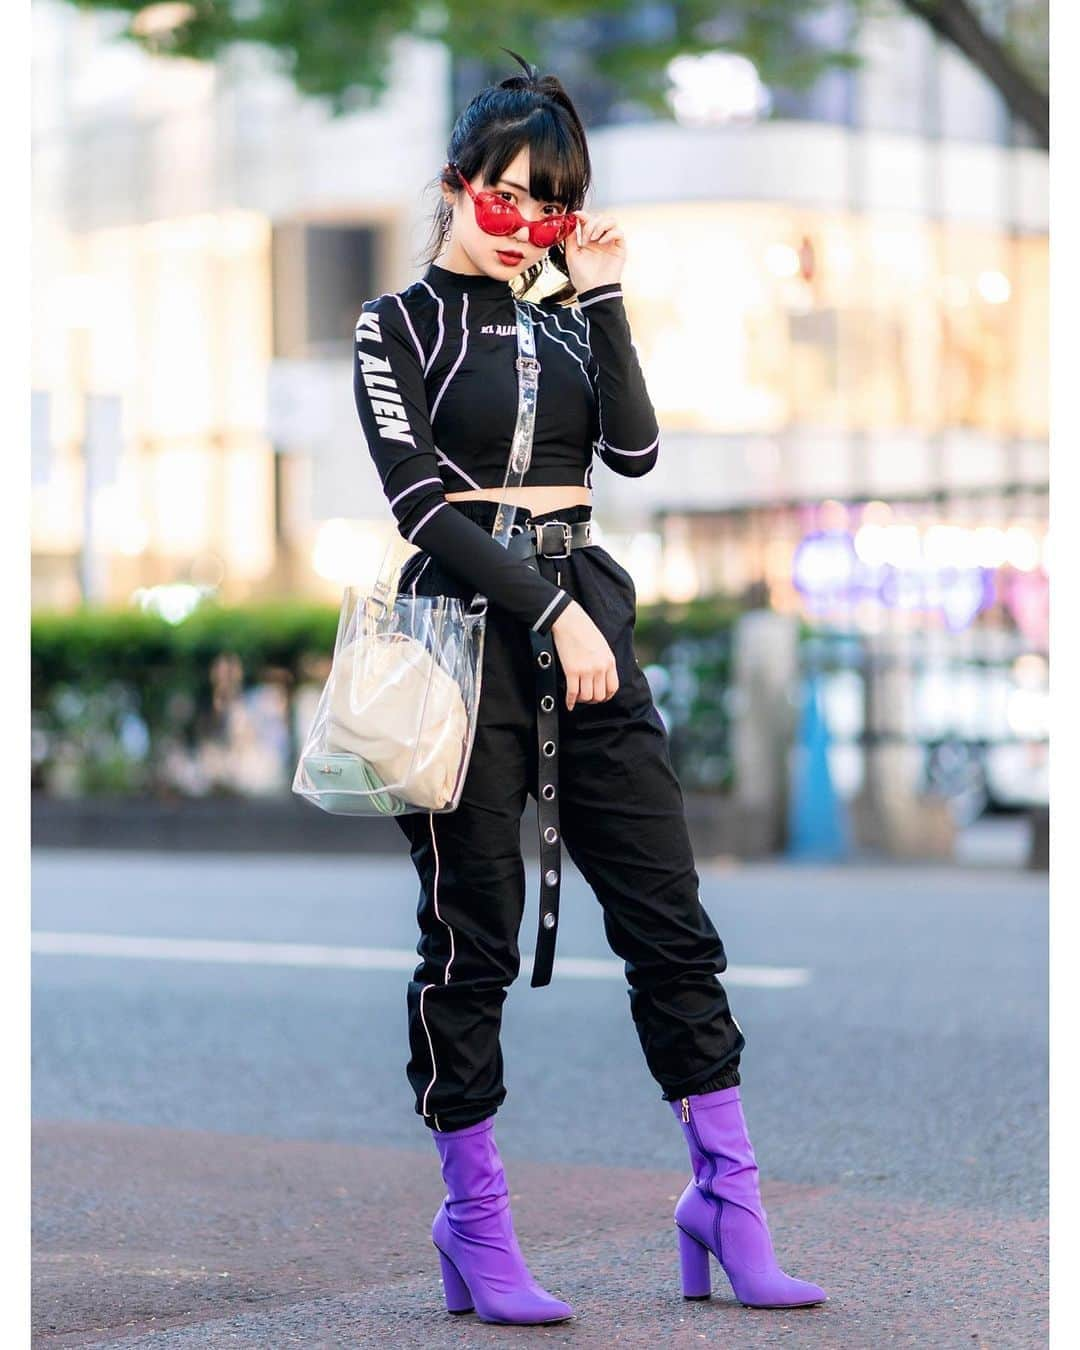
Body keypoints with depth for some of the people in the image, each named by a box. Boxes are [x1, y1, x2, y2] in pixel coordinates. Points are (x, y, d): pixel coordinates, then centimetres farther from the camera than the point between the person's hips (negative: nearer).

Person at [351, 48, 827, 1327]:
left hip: (585, 623, 5)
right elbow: (422, 501, -9)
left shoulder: (562, 318, 14)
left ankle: (726, 1199, 9)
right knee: (472, 942, -1)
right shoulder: (399, 326, 1)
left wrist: (601, 298, -4)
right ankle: (475, 1226, 8)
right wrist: (549, 612, -16)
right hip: (468, 632, -5)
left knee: (670, 921, 2)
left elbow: (634, 449, -1)